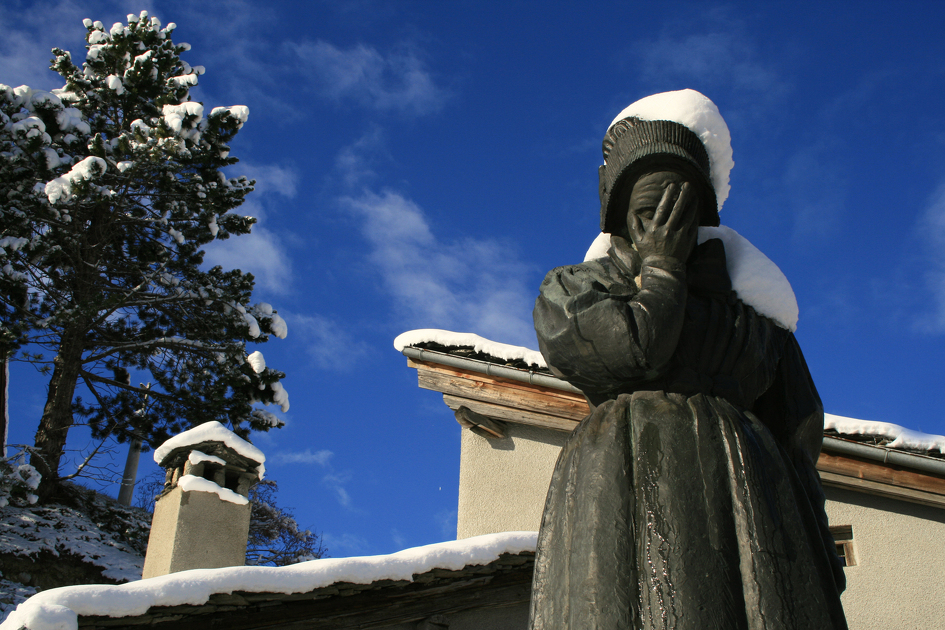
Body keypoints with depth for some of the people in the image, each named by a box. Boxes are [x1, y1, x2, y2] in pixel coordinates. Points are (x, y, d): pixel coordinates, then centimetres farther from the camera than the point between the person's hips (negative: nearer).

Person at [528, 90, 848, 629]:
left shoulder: (746, 294, 24)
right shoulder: (570, 289, 18)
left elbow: (798, 423, 19)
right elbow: (638, 348, -5)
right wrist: (662, 268, 11)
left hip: (739, 487, 2)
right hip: (622, 483, -2)